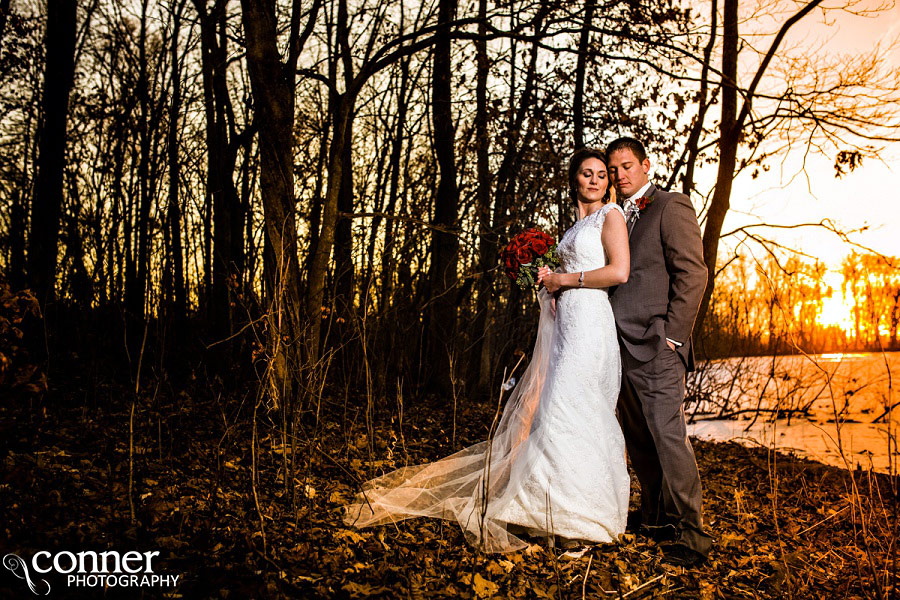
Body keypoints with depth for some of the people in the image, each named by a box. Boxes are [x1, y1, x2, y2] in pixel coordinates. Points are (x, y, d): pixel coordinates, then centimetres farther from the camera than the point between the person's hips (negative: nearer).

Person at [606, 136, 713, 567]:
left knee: (668, 435, -9)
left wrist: (672, 336, -13)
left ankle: (688, 532, 1)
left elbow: (692, 274, -9)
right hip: (623, 345, 7)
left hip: (655, 345, -7)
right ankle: (655, 519, 22)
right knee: (637, 439, 10)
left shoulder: (671, 207, -1)